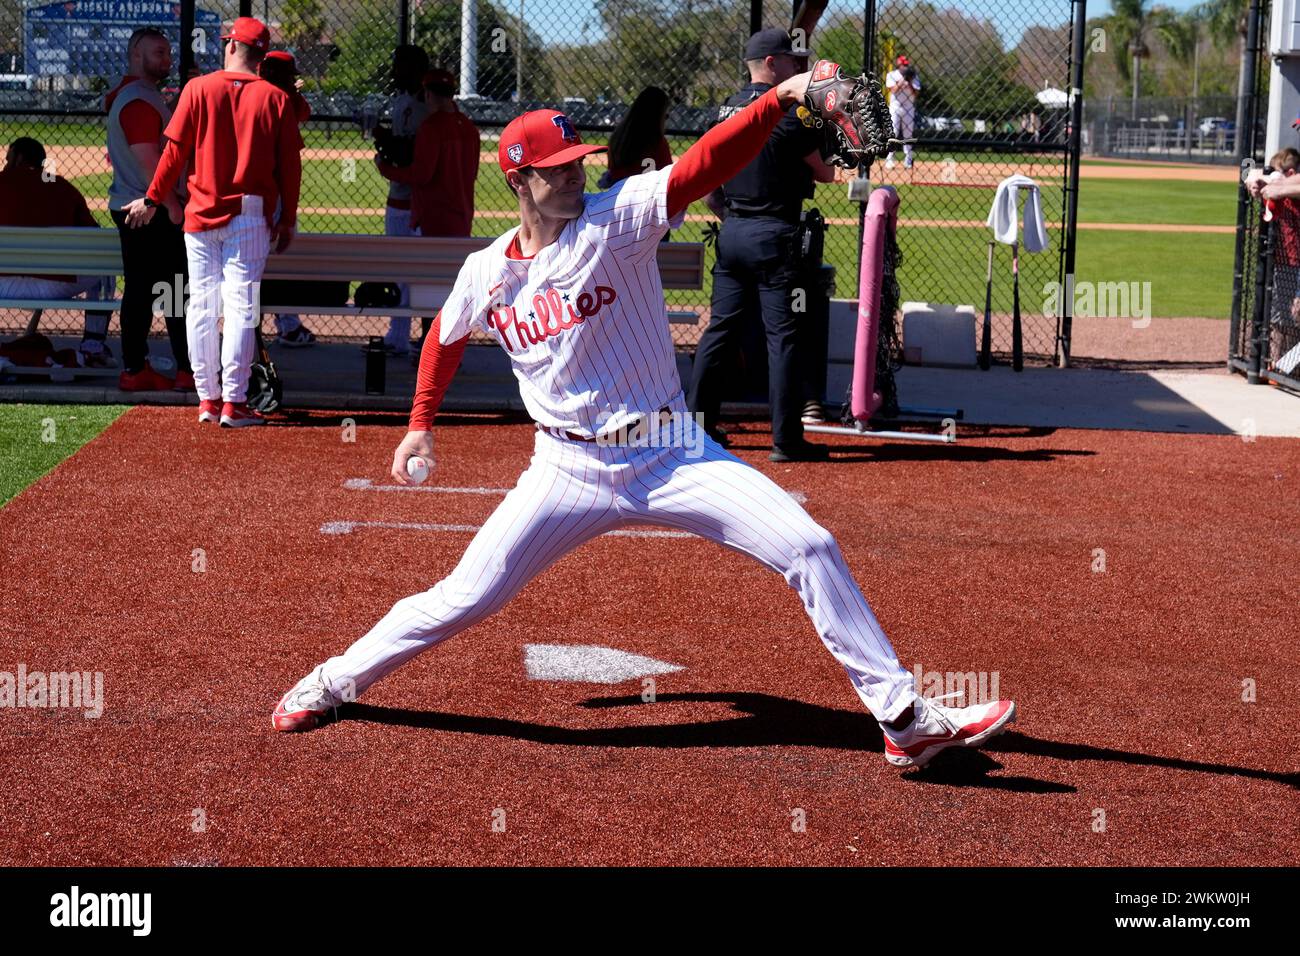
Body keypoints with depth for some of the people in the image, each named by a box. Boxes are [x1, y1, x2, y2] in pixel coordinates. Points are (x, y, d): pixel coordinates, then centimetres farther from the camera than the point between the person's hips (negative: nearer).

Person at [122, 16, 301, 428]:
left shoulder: (198, 89, -1)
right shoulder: (275, 99, -1)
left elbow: (175, 150, -1)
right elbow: (290, 165, 0)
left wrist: (153, 200, 9)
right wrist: (288, 220, 7)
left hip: (201, 213, 1)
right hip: (249, 216, -1)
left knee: (201, 306, 8)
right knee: (241, 306, -1)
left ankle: (207, 399, 11)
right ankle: (233, 402, -5)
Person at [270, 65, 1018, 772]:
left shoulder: (616, 219, -8)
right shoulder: (486, 275, 1)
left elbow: (707, 164, -23)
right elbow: (446, 339, 23)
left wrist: (781, 99, -35)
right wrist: (422, 425, 28)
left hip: (673, 454, -1)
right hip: (572, 471, 1)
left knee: (810, 547, -12)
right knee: (464, 598, 0)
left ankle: (905, 717, -4)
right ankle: (336, 681, 24)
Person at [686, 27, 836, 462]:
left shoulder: (723, 111, 10)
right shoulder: (788, 113, -11)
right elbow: (825, 174, -3)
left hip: (731, 232, 7)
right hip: (774, 235, -7)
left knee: (721, 328, 12)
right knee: (783, 335, -3)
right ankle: (786, 439, -2)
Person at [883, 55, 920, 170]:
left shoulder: (914, 76, 3)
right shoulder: (892, 75, 0)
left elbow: (915, 93, -4)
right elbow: (893, 90, -13)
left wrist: (909, 82, -15)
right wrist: (903, 80, -17)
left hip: (909, 108, 2)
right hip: (895, 107, -2)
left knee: (908, 135, 4)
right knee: (892, 134, -6)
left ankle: (908, 160, 8)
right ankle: (889, 160, -5)